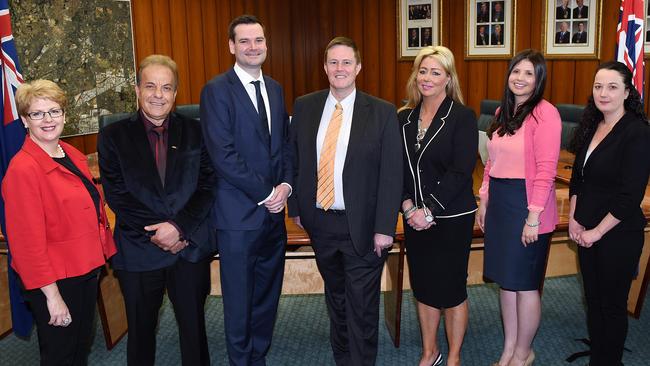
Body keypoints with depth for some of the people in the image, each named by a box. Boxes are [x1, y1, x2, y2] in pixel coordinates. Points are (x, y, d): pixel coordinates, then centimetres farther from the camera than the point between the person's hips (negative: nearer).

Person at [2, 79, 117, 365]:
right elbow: (27, 240, -21)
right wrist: (51, 295, -20)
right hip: (54, 280, -7)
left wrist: (101, 254, 9)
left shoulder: (73, 155, 4)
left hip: (87, 269, 7)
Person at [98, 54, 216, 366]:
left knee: (193, 326, 14)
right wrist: (158, 234, -14)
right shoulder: (113, 136, -1)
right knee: (141, 329, 16)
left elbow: (208, 186, -3)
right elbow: (116, 196, -6)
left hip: (191, 247, 1)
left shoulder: (194, 132, 2)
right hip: (138, 252, 0)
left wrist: (180, 226, -16)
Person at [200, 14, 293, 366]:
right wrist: (265, 194, -14)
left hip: (273, 211, 6)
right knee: (239, 300, 8)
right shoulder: (216, 90, -10)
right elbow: (223, 155, -16)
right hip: (239, 214, -6)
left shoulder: (275, 88, 11)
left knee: (267, 296, 16)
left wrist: (286, 185, -4)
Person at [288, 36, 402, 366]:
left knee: (362, 306, 6)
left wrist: (385, 227, -13)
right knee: (335, 296, 22)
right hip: (320, 221, 4)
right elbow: (294, 161, 8)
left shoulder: (382, 112, -8)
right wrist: (296, 208, 6)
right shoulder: (304, 107, 2)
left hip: (362, 226, -4)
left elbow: (391, 175, -10)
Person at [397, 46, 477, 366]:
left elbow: (461, 172, -15)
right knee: (422, 286, 14)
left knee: (451, 289, 7)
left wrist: (429, 210, -18)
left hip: (451, 217, -4)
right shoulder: (405, 118, 5)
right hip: (414, 217, 5)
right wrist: (408, 205, -9)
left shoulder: (462, 117, -9)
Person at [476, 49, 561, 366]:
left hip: (527, 205, -7)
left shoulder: (544, 113, -13)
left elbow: (546, 170, -17)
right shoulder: (502, 112, 12)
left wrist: (533, 217, -19)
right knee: (505, 278, 15)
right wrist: (484, 201, 13)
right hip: (499, 203, 8)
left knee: (524, 283, 4)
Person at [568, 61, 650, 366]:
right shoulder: (591, 127, 6)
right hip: (585, 232, 7)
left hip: (618, 235, -6)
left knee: (612, 304, 8)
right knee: (592, 299, 17)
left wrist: (597, 232, -15)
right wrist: (573, 218, 3)